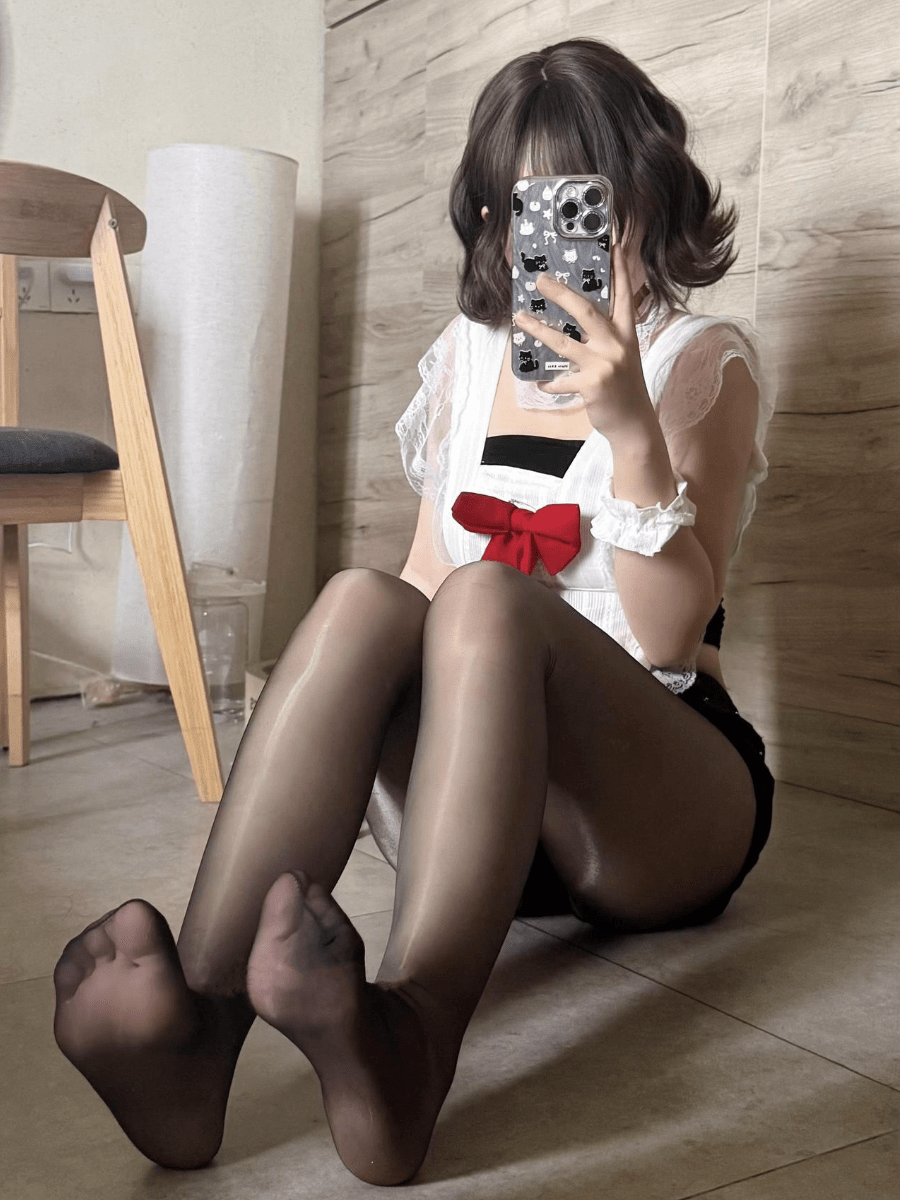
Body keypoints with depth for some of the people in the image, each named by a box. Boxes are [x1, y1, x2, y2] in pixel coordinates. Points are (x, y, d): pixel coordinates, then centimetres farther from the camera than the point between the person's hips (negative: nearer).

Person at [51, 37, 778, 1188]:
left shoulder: (703, 360, 2)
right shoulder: (469, 353, 16)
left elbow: (666, 637, -10)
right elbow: (423, 578, 15)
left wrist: (630, 426, -25)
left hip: (661, 805, -3)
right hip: (474, 783, 3)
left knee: (489, 599, -33)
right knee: (362, 600, -28)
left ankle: (407, 1053, -54)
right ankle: (194, 1027, -47)